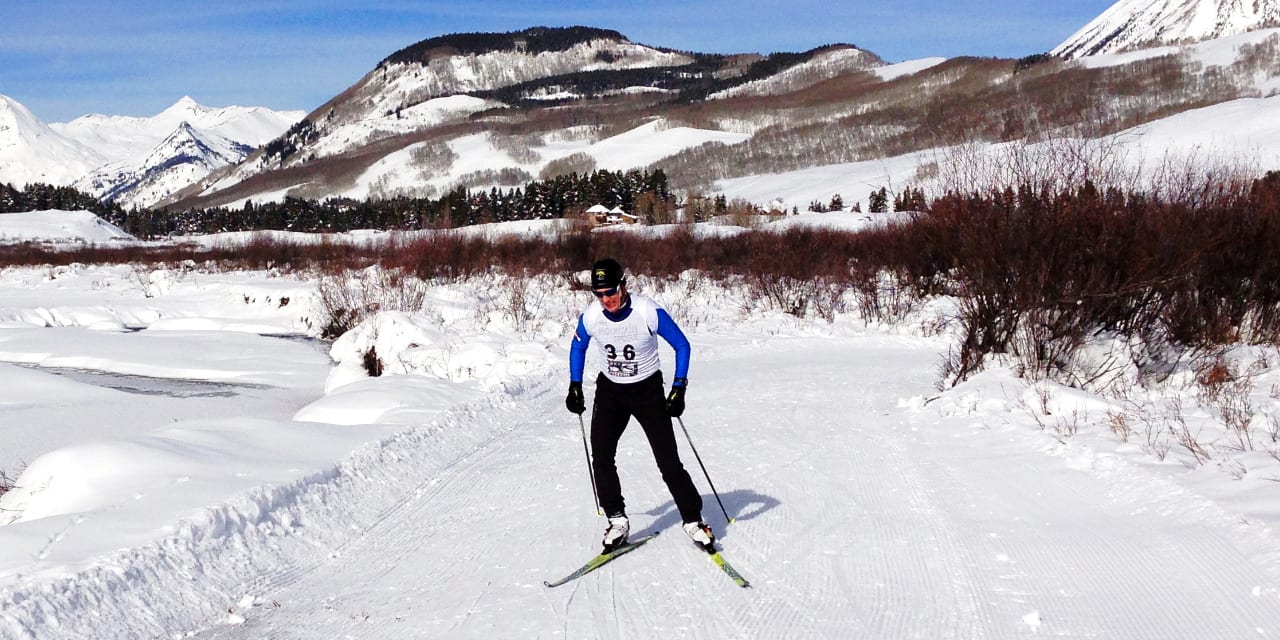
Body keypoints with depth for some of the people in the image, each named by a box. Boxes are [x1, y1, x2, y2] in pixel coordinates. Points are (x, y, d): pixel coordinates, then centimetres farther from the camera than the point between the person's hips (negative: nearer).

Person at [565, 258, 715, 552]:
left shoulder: (649, 312, -24)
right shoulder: (590, 317, -14)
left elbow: (682, 345, -11)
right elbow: (578, 347, 9)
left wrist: (679, 388, -17)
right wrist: (575, 387, 3)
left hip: (648, 390, -3)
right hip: (610, 391, 3)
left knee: (669, 462, -6)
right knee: (601, 458, -9)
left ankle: (693, 520, 8)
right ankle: (617, 520, 6)